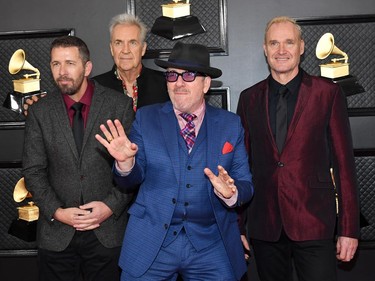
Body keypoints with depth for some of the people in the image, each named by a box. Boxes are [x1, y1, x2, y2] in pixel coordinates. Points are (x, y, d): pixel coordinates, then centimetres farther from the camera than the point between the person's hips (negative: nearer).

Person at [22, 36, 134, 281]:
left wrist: (111, 205, -11)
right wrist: (57, 212, -9)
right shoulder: (40, 112, 1)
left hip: (108, 231, -1)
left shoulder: (120, 105, -3)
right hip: (57, 234, 1)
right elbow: (33, 171, 2)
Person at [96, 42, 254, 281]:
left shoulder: (231, 124, 1)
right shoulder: (146, 118, 0)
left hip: (211, 247, 1)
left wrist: (231, 193, -22)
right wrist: (126, 162, -21)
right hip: (150, 244, 0)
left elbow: (246, 186, 0)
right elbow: (130, 182, 1)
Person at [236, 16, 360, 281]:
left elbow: (344, 162, -2)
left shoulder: (328, 93, -1)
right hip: (264, 225, 3)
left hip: (314, 222, -2)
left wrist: (349, 228, -4)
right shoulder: (249, 98, 7)